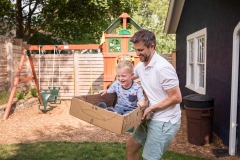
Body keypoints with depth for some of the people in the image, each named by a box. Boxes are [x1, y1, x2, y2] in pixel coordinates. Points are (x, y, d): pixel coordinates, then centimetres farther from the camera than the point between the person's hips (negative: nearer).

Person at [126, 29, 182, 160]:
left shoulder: (163, 68, -24)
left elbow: (176, 98, -22)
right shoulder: (141, 65, 3)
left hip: (165, 121, -9)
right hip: (151, 118, 9)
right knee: (130, 147, 19)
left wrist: (151, 108, -19)